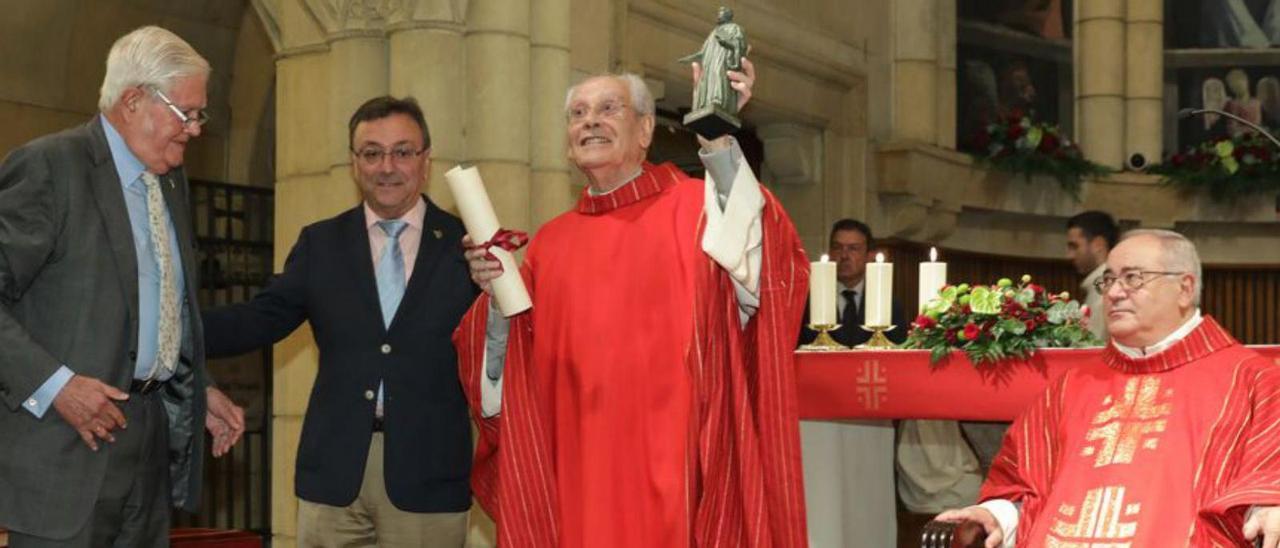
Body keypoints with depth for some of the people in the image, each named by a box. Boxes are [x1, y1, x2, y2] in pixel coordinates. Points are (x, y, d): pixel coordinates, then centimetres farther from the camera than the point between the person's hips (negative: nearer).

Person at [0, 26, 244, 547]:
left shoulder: (171, 182, 16)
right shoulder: (48, 166, -11)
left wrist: (199, 390, 13)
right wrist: (53, 383, -22)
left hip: (153, 440, 8)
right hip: (68, 446, -8)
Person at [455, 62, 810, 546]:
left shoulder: (692, 208, -1)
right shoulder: (551, 242, 12)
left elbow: (757, 277, -22)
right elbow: (514, 377, 12)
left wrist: (720, 142, -28)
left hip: (671, 470, -4)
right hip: (575, 479, 4)